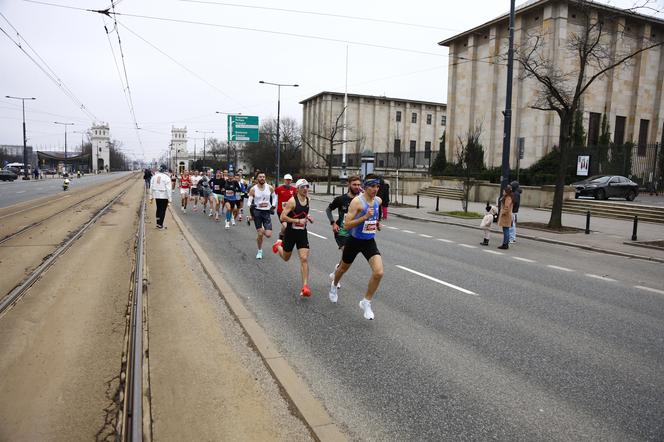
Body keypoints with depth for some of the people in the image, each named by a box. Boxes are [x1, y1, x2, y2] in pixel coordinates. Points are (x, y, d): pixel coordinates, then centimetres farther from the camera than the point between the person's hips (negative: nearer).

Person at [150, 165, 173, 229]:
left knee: (158, 209, 20)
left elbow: (151, 187, 7)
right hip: (164, 196, -5)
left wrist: (151, 197, 14)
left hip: (157, 195, 5)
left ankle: (158, 223, 21)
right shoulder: (166, 177, -13)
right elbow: (168, 189, -15)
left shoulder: (154, 176, 4)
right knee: (163, 210, 3)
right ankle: (160, 225, 6)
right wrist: (169, 199, -10)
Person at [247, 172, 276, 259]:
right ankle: (259, 251, 20)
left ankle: (262, 230, 29)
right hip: (257, 212, -1)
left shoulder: (270, 188, 2)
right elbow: (250, 201, -2)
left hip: (267, 212, 2)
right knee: (259, 234, -1)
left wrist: (273, 206, 3)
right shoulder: (253, 189, -4)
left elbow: (274, 197, 18)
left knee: (268, 235, -8)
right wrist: (251, 214, -17)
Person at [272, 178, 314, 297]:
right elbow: (282, 217, -20)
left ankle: (305, 287, -8)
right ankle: (279, 244, 51)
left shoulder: (307, 199, 3)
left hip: (302, 233, 4)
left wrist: (308, 217, 4)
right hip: (291, 233, -4)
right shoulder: (292, 201, -17)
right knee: (286, 258, 17)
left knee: (304, 259, -10)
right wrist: (298, 221, -24)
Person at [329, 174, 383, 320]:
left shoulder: (378, 200, -1)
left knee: (378, 272, -15)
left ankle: (366, 303, 5)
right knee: (344, 268, 19)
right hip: (354, 241, -4)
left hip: (369, 242, 4)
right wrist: (365, 217, -32)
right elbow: (347, 225, -24)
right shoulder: (357, 201, -21)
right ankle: (334, 285, 55)